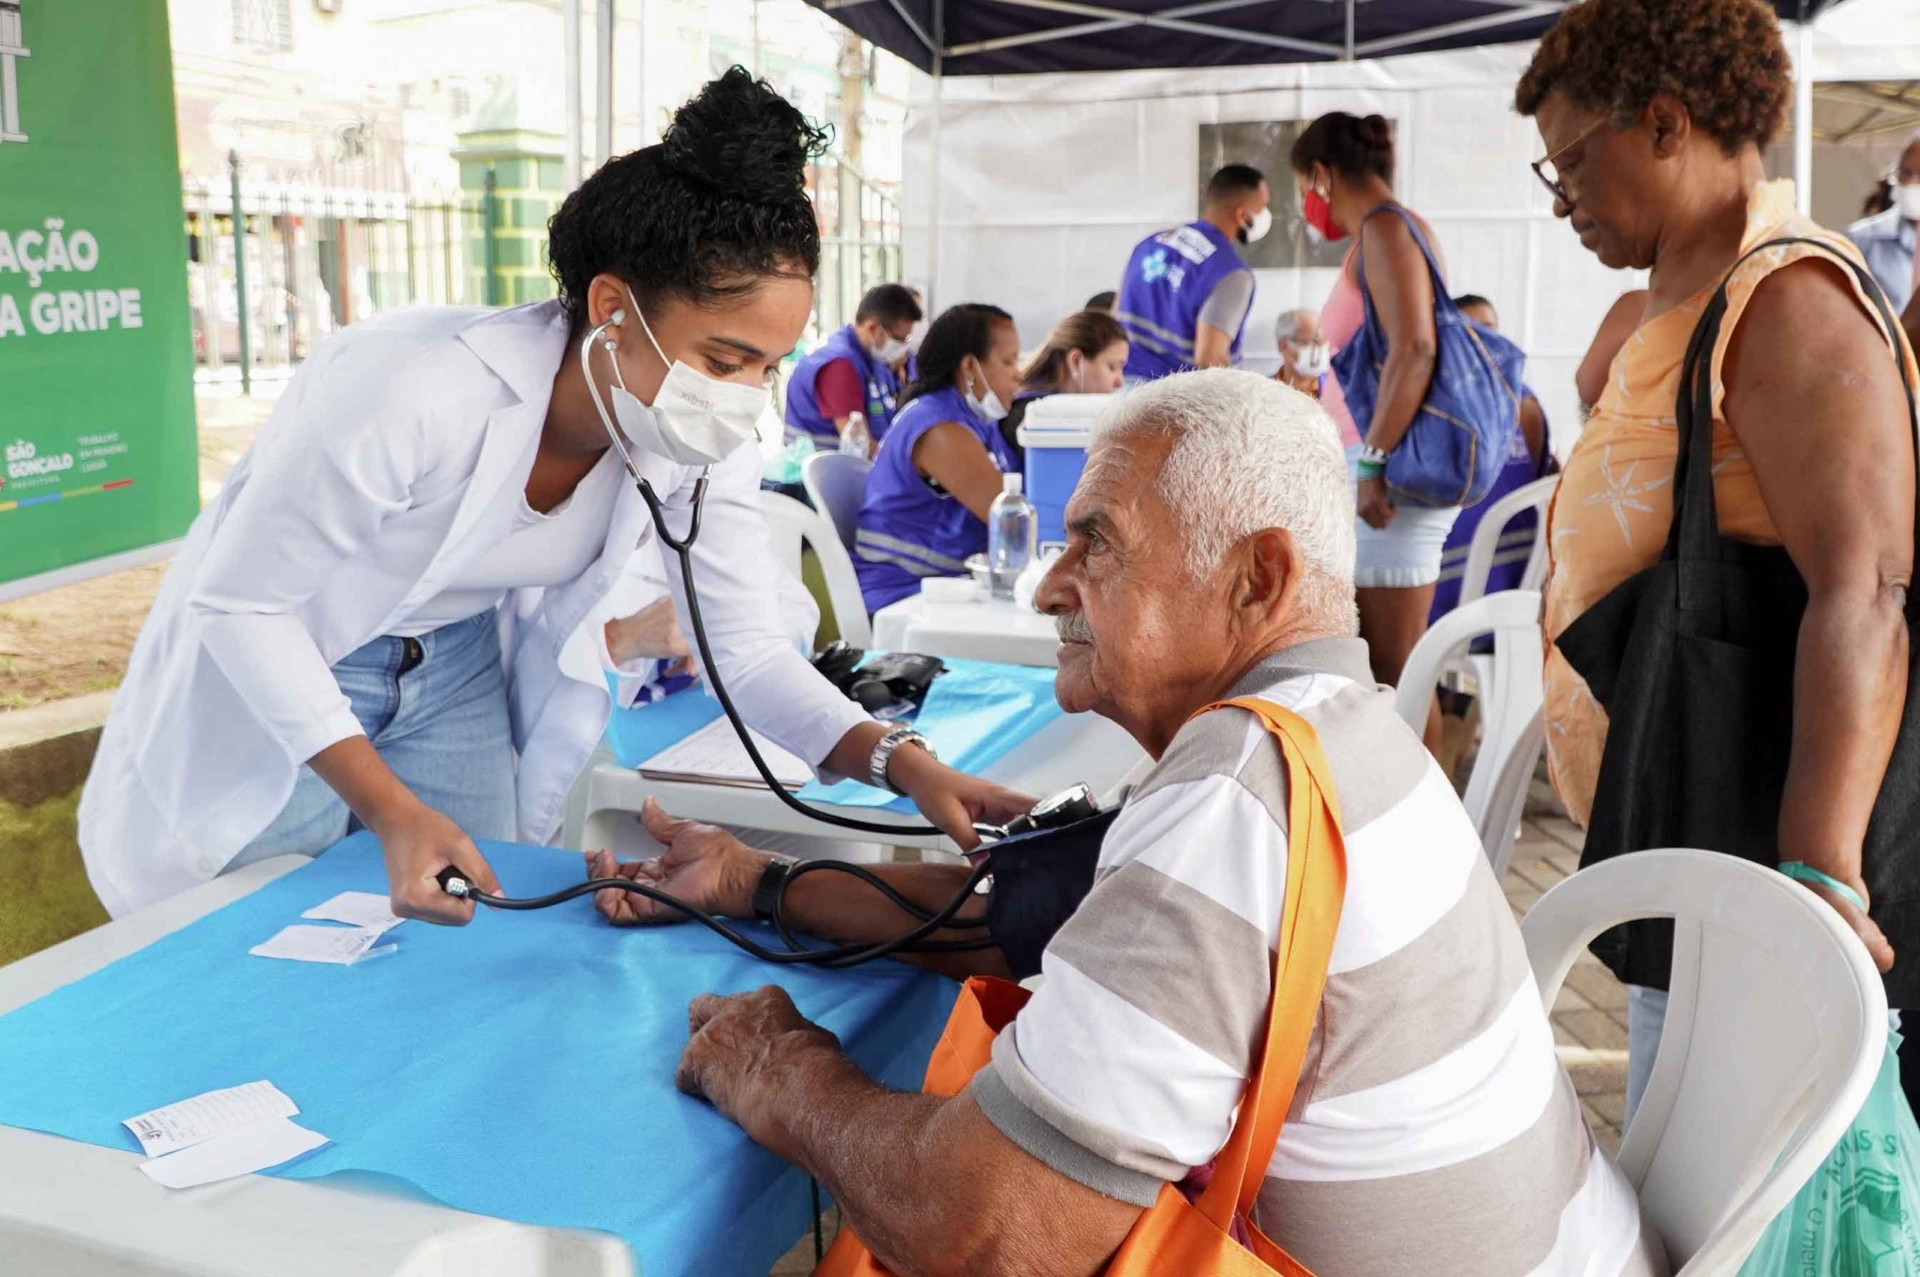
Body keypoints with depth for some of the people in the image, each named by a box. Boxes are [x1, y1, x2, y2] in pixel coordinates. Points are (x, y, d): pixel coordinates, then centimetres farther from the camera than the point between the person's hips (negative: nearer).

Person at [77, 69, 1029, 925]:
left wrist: (904, 765, -30)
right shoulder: (415, 390, -37)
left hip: (458, 666, 5)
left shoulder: (700, 454, -20)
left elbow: (748, 648, -14)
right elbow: (238, 603, -27)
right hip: (273, 660, -4)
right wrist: (392, 809, -36)